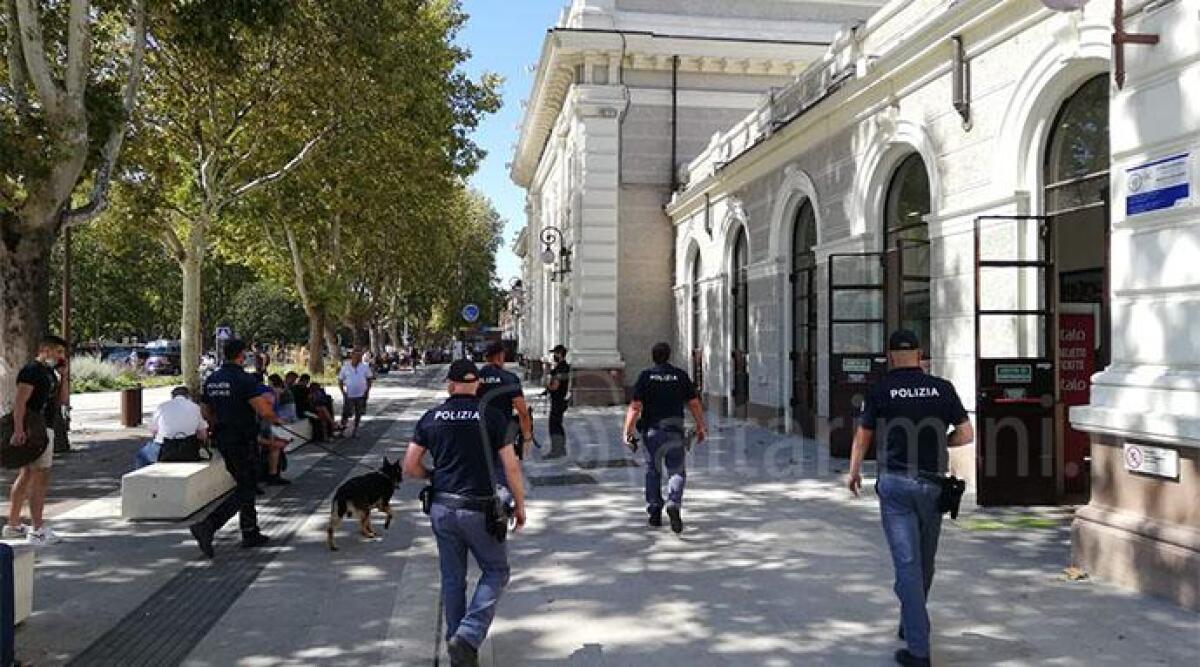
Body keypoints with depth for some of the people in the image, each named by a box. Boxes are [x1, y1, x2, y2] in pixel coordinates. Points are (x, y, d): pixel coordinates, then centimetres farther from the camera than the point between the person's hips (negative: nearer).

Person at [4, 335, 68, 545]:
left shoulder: (49, 373, 17)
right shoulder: (31, 370, -12)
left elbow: (61, 400, 17)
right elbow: (19, 401, -20)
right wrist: (19, 429, -27)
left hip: (44, 429, 10)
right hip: (34, 429, -10)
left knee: (26, 476, 15)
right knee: (41, 477, -10)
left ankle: (13, 525, 23)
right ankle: (37, 530, -8)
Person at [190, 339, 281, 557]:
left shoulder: (211, 380, 7)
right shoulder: (244, 379, -18)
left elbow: (207, 412, 15)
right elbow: (264, 411, -23)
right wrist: (275, 419, -2)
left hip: (223, 440, 8)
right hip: (243, 442, -8)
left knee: (245, 486, 18)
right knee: (245, 490, -2)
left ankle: (251, 534, 23)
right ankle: (207, 526, -15)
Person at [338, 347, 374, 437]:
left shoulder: (365, 366, -3)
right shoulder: (345, 367, -5)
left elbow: (369, 379, 5)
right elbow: (340, 380, 2)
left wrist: (367, 391, -3)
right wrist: (343, 392, -8)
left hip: (361, 395, 1)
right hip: (349, 395, -1)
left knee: (358, 414, 10)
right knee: (346, 414, -5)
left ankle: (355, 430, 26)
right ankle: (342, 428, 14)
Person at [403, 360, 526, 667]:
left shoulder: (431, 418, 3)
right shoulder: (491, 417, -7)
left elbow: (410, 466, 3)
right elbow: (511, 467, -8)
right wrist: (520, 505, 3)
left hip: (442, 509, 4)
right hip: (479, 510, -4)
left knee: (452, 579, 16)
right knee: (496, 572, 12)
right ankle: (468, 637, -4)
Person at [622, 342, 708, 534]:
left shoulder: (646, 376, -1)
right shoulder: (680, 375, 2)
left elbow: (635, 406, -8)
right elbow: (694, 404, 3)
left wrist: (628, 430, -6)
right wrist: (701, 426, 13)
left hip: (652, 431, 0)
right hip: (675, 431, 0)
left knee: (653, 471, 16)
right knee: (677, 472, 6)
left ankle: (654, 510, 15)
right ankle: (674, 505, -16)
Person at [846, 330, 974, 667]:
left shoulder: (880, 390, -4)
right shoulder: (942, 388, 1)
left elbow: (863, 436, 5)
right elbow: (966, 434, 1)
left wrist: (853, 471, 22)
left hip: (895, 482, -2)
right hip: (932, 483, 3)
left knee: (907, 562, -3)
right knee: (925, 561, 18)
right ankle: (911, 624, 36)